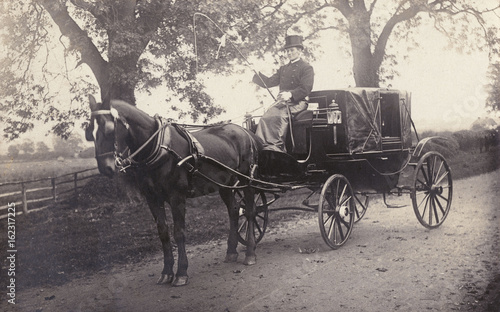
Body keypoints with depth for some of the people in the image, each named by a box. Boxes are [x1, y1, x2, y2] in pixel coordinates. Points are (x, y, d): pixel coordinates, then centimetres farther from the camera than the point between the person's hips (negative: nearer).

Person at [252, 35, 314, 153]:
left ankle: (277, 146, -37)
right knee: (265, 117, -23)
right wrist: (256, 74, 6)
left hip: (298, 102, -6)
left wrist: (290, 94, -25)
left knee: (280, 115, -35)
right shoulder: (283, 69, 28)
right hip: (281, 102, 6)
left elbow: (306, 88, -10)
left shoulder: (307, 68, 5)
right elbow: (269, 82, 22)